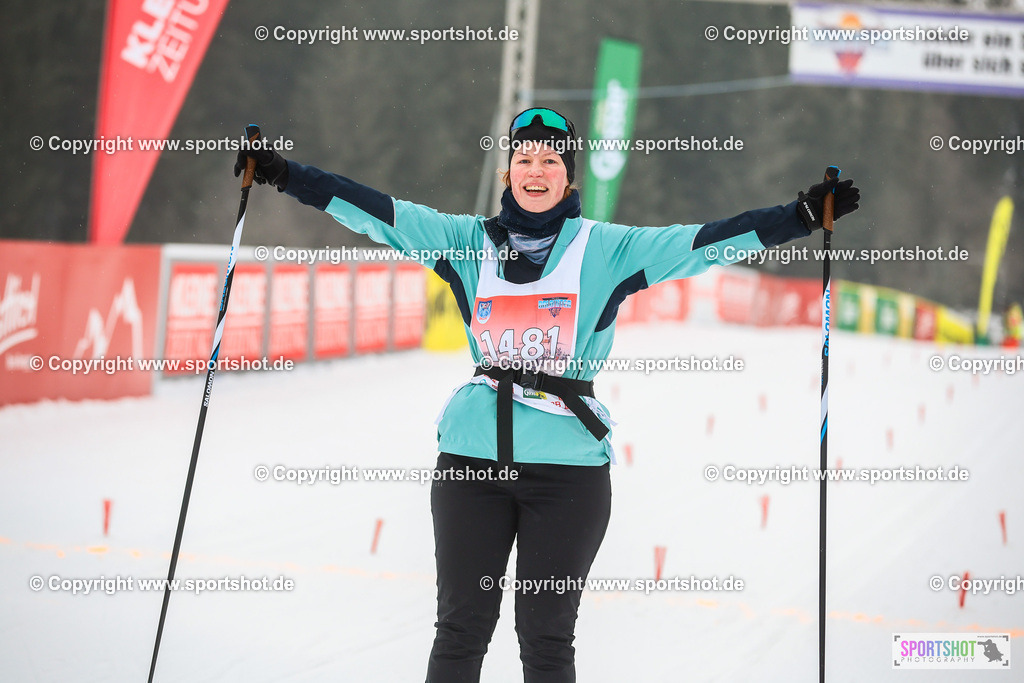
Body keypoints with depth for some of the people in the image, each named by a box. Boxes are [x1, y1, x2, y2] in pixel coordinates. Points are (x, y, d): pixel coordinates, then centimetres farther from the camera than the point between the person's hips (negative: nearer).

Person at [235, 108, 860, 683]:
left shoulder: (606, 248, 3)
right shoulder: (470, 240, 8)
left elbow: (702, 243, -2)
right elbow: (379, 214, 6)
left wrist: (805, 215, -11)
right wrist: (287, 175, -1)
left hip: (568, 464, -1)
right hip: (472, 457, 2)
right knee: (461, 630, 5)